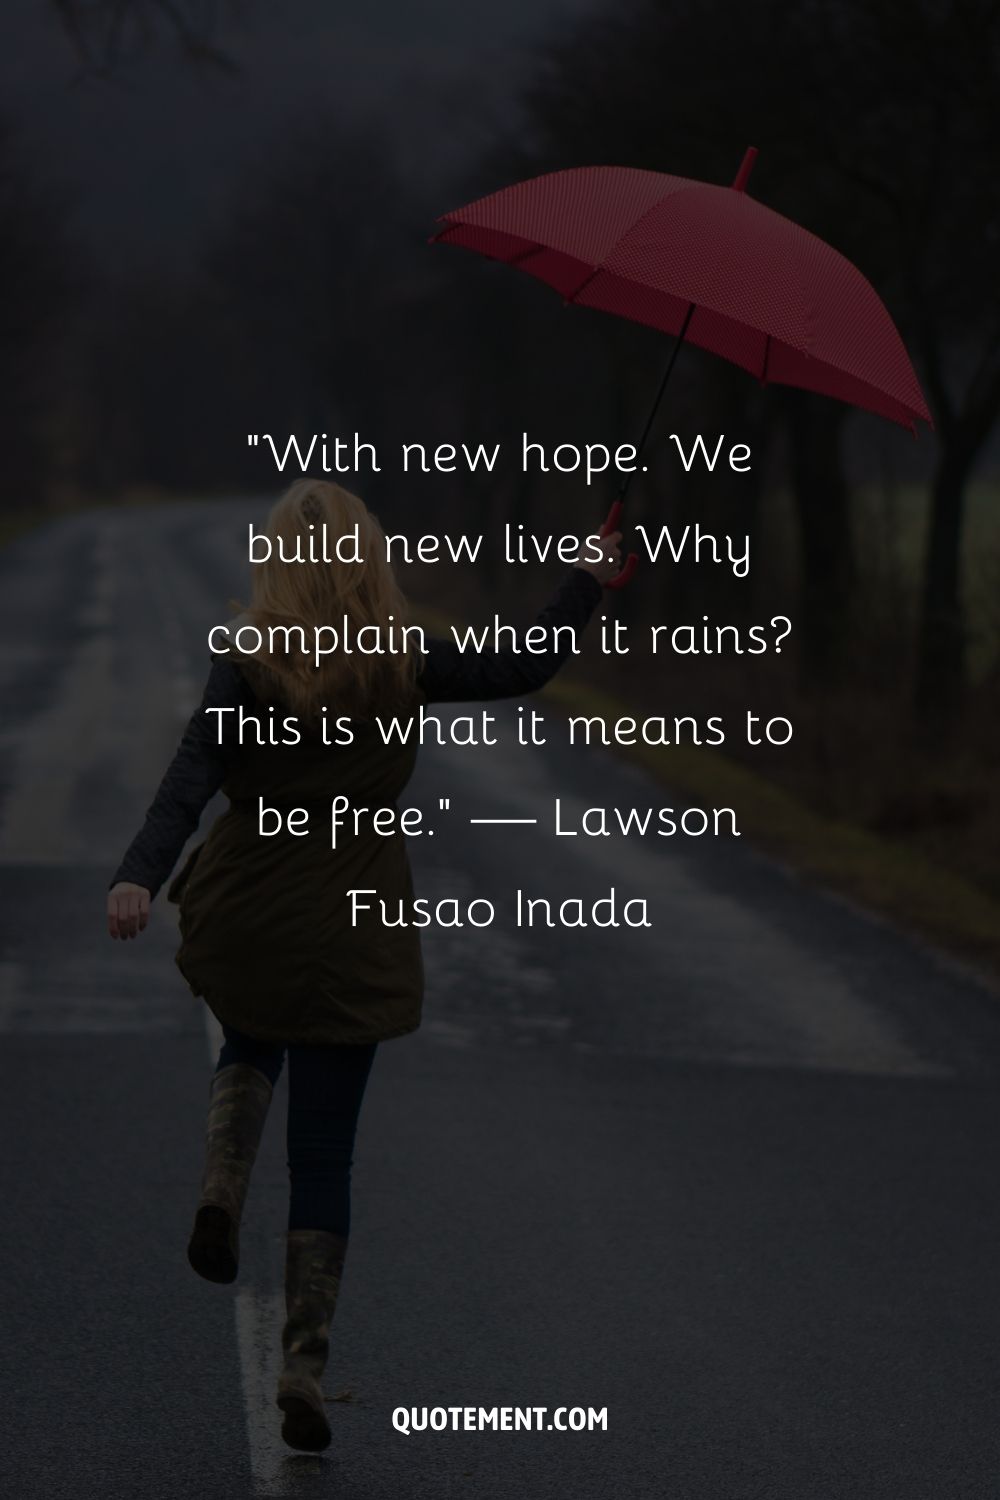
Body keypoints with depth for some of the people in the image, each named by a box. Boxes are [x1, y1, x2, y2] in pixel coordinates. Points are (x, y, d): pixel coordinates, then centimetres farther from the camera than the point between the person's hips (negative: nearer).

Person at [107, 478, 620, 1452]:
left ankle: (222, 1191, 3)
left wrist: (139, 877, -34)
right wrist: (588, 585, 21)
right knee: (323, 1154, 6)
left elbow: (192, 777, -24)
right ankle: (304, 1368, -1)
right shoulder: (405, 669, -5)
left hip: (244, 916, 0)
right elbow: (527, 670, 7)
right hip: (352, 926, 0)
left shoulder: (244, 664, -11)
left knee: (250, 1047, 33)